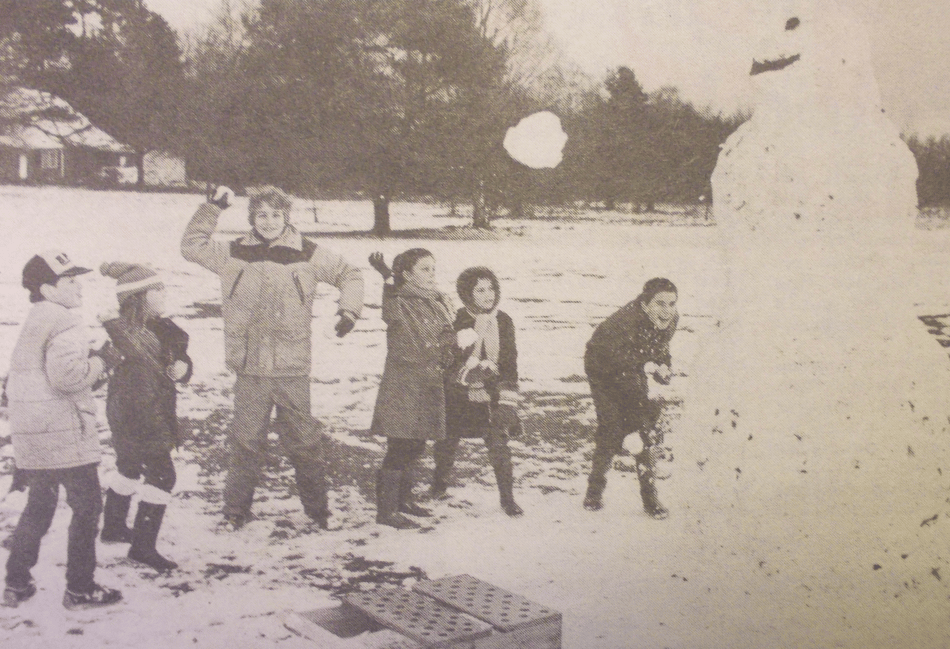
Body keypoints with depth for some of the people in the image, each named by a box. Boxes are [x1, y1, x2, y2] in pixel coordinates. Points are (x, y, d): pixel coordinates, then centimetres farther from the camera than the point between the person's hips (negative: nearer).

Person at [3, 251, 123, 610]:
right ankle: (80, 589, 6)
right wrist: (101, 362, -10)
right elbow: (65, 374, -25)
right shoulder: (65, 322, -14)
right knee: (86, 505, 1)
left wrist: (92, 361, 16)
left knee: (39, 505, 20)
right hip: (63, 432, -9)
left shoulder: (32, 323, 17)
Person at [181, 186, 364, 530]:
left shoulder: (308, 255, 3)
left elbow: (350, 274, 14)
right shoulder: (234, 254, 6)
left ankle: (317, 507, 22)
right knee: (245, 441, 6)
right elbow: (191, 246, 14)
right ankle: (236, 509, 21)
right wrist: (212, 207, 7)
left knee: (304, 440, 6)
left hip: (292, 369, 0)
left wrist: (349, 309, 0)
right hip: (249, 369, 1)